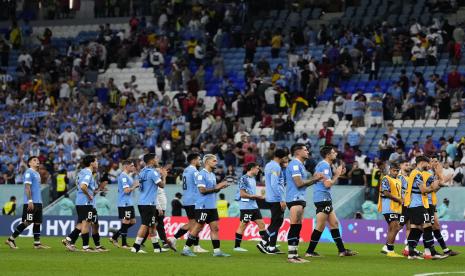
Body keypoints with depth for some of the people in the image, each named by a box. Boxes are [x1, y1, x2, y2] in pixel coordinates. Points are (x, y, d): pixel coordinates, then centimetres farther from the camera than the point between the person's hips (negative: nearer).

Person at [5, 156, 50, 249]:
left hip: (38, 202, 9)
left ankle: (37, 243, 6)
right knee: (26, 222, -9)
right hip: (31, 203, -9)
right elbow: (27, 187, -16)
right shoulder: (29, 172, -8)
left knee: (37, 222, 5)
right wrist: (30, 201, -22)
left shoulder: (37, 174, 20)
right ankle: (11, 239, -4)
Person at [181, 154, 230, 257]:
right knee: (198, 228, -4)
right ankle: (186, 249, 4)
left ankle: (217, 250, 3)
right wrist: (216, 187, -16)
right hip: (203, 206, -8)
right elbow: (202, 190, -18)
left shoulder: (212, 175, 16)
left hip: (212, 206, 8)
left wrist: (220, 187, 2)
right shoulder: (201, 174, -11)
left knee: (215, 228, 3)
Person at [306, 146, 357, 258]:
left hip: (325, 199, 11)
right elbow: (328, 184, -20)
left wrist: (338, 173, 14)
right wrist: (337, 174, -7)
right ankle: (310, 251, -2)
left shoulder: (322, 165, 17)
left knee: (334, 223, 10)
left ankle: (342, 250, 11)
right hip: (322, 199, -11)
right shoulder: (325, 166, -14)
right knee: (321, 226, -7)